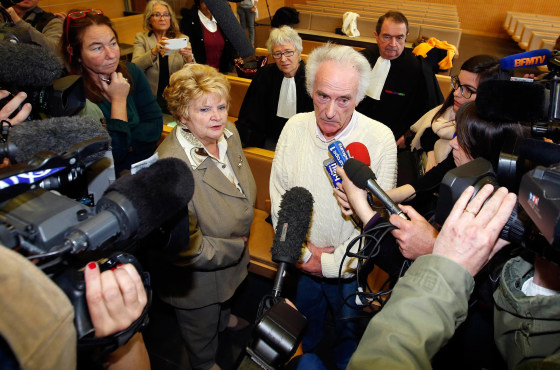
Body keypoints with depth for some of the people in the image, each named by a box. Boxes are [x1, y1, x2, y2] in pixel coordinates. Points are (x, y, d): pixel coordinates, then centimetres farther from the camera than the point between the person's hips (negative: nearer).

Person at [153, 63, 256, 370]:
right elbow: (185, 248, -33)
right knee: (202, 326, 26)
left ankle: (223, 318, 73)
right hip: (198, 276, -6)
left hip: (233, 254, 7)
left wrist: (239, 245, 8)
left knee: (225, 295, 39)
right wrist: (236, 249, -20)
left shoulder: (228, 133, -14)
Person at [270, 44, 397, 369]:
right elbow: (279, 196, -7)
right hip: (302, 264, 3)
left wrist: (331, 263, -18)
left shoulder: (380, 139, -23)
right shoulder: (295, 128, -13)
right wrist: (302, 252, -12)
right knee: (305, 321, 29)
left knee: (350, 330, 24)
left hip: (350, 269, -2)